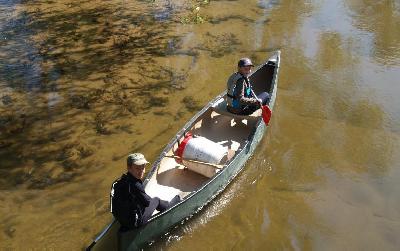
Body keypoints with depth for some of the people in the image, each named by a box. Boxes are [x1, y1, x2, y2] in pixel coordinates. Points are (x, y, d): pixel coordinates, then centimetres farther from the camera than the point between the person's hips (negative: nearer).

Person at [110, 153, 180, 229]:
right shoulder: (135, 186, -29)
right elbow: (147, 202, -16)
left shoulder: (120, 180, -3)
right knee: (156, 200, 12)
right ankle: (170, 206, 41)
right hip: (134, 222, -8)